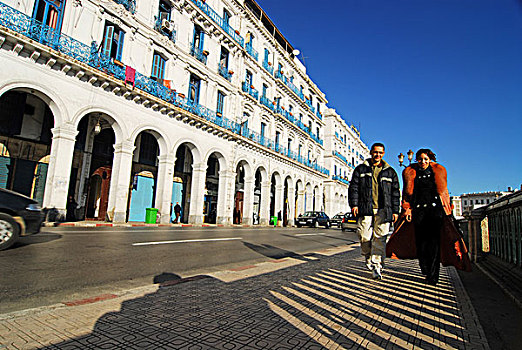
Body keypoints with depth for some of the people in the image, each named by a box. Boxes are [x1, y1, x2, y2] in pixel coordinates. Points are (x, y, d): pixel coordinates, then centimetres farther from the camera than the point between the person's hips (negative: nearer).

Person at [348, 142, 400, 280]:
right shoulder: (361, 169, 13)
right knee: (365, 236, -4)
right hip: (365, 209, 0)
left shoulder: (390, 172, 16)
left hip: (383, 210, 1)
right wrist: (354, 204, -5)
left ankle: (377, 266, 3)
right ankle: (368, 258, 22)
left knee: (379, 237, -4)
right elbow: (353, 187, 6)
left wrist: (395, 210, 8)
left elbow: (395, 192, 15)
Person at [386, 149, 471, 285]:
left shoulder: (439, 171, 9)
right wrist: (407, 209, 0)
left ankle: (433, 275, 0)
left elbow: (444, 191, 12)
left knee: (434, 240, -7)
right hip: (418, 210, 1)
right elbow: (407, 193, 9)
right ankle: (425, 268, 23)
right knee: (420, 240, 2)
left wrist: (447, 210, 6)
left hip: (435, 209, -1)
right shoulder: (410, 172, 8)